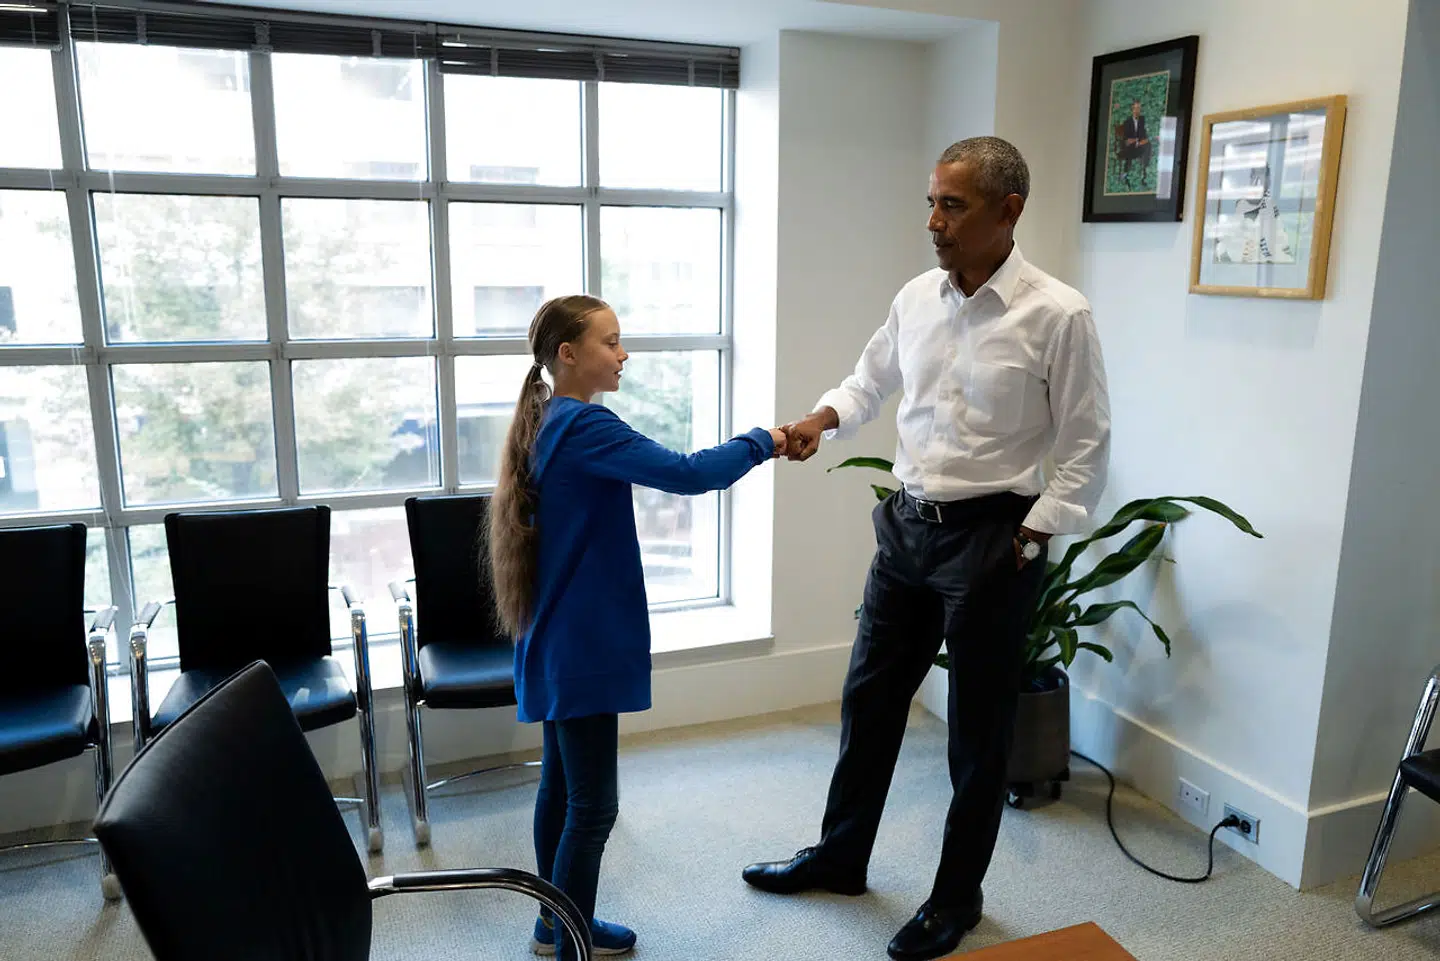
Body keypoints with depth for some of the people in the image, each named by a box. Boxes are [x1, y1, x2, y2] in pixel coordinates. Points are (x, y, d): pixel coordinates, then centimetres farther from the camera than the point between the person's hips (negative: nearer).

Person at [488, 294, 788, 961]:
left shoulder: (549, 423, 12)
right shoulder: (584, 427, -19)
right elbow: (686, 474, -24)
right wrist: (760, 442, -12)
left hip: (558, 642, 10)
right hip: (583, 646, -10)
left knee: (561, 784, 19)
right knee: (592, 805, 0)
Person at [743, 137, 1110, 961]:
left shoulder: (1058, 314, -13)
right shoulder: (915, 298, 3)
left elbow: (1087, 446, -9)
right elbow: (870, 381, 18)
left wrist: (1027, 544, -13)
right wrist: (821, 420, -2)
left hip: (991, 536, -6)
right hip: (906, 524, 6)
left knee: (978, 728, 9)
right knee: (869, 697, 16)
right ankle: (840, 856, 37)